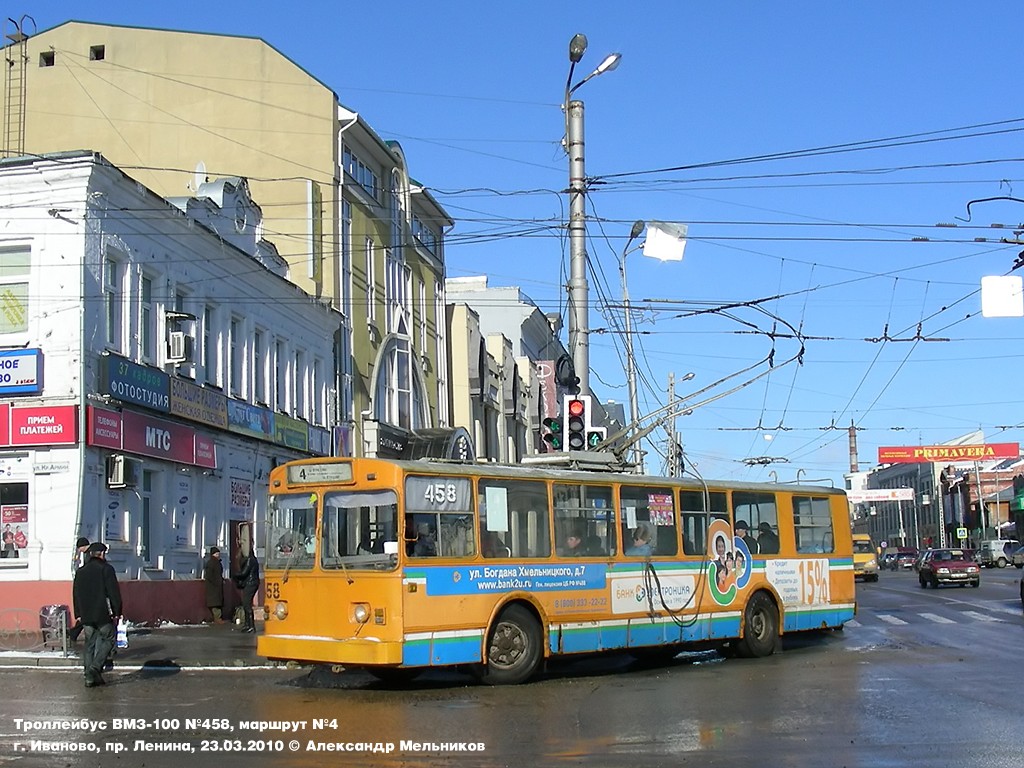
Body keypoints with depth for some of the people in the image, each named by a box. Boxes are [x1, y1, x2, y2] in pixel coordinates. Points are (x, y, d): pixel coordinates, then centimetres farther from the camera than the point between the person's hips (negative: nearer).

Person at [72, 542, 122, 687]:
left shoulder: (80, 571, 11)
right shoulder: (106, 569, -6)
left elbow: (75, 594, 15)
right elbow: (114, 592, -9)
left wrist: (78, 614, 20)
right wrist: (117, 612, -4)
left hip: (86, 615, 5)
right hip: (103, 615, -5)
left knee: (89, 643, 10)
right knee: (108, 639, 6)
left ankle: (90, 676, 7)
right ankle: (96, 666, -12)